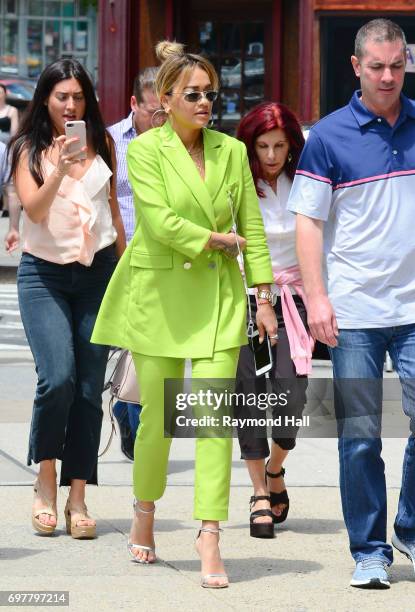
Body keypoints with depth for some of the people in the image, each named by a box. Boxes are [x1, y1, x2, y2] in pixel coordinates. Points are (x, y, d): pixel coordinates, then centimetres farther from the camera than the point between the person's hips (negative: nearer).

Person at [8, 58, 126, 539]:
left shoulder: (101, 144, 7)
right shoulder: (29, 149, -1)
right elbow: (34, 210, -13)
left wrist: (125, 265, 20)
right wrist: (60, 170, -27)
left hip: (97, 273, 3)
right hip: (44, 274, -3)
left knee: (90, 387, -2)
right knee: (58, 378, -19)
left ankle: (78, 498, 3)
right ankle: (45, 484, 1)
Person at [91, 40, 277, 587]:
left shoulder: (232, 151, 6)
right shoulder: (145, 150, -6)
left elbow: (252, 227, 8)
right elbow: (160, 220, -17)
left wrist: (264, 298, 5)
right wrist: (218, 239, -9)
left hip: (219, 295, 2)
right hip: (160, 295, -2)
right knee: (159, 414, 4)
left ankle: (209, 535, -7)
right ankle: (145, 511, 28)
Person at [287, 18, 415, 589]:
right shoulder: (329, 136, -1)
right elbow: (309, 221, 0)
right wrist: (316, 297, -8)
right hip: (354, 311, -2)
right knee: (359, 436, 2)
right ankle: (369, 551, 11)